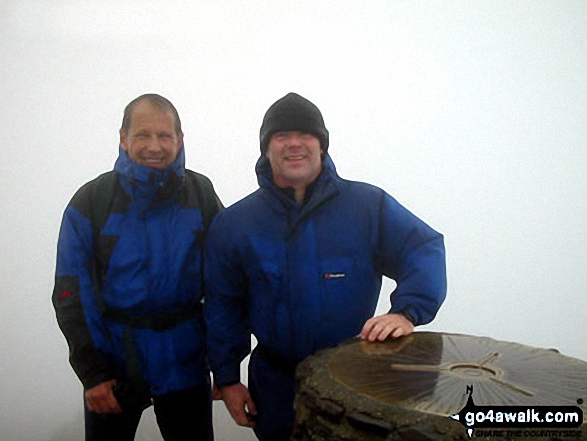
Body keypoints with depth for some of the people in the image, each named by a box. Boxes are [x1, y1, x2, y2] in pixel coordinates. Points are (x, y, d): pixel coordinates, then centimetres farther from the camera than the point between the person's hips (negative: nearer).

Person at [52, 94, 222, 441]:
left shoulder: (202, 194, -4)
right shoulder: (91, 201, -7)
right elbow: (72, 294, -7)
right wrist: (92, 372, -11)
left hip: (185, 362, 1)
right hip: (114, 363, -1)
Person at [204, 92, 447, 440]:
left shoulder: (369, 204, -9)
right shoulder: (233, 223, -3)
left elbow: (425, 251, -10)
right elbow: (223, 306, 3)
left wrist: (407, 312, -26)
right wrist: (227, 378, 2)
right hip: (275, 384, 1)